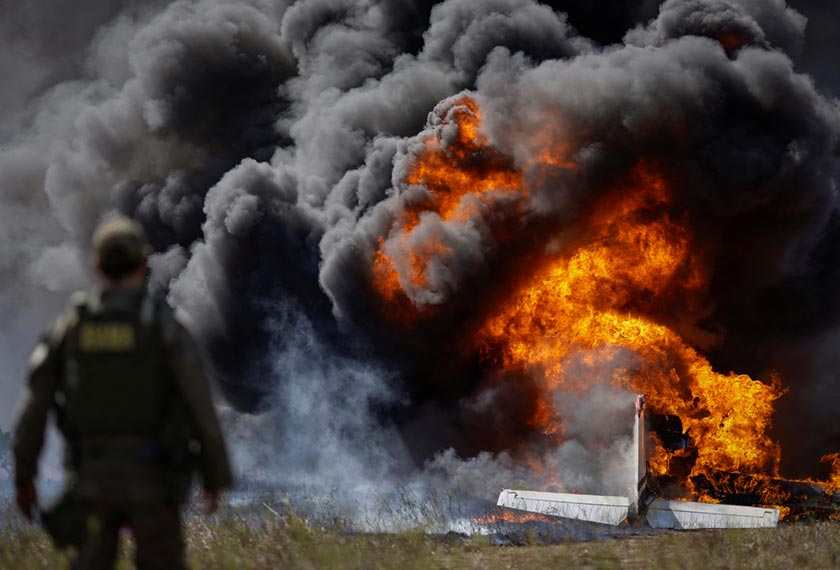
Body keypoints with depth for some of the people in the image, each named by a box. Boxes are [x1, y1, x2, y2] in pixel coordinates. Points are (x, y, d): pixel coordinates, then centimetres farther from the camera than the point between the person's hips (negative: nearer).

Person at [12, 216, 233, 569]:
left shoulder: (71, 324, 1)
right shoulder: (165, 325, -8)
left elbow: (35, 404, 0)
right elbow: (200, 406, -11)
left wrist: (23, 477, 8)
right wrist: (216, 477, -1)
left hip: (92, 475, 2)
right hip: (150, 478, -2)